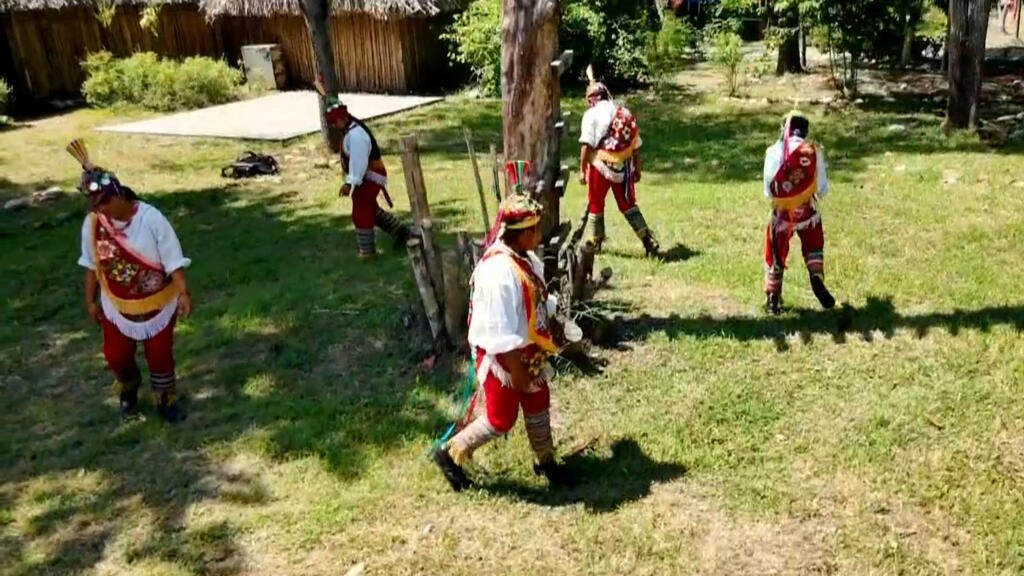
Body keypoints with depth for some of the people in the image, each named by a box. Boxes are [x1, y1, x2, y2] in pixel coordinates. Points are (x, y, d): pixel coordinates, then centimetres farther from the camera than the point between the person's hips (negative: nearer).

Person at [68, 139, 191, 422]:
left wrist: (183, 293, -27)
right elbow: (92, 265, 2)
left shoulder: (151, 218, -22)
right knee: (117, 356, 14)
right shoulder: (92, 223, -11)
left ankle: (166, 400, 34)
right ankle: (128, 391, 47)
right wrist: (91, 300, 7)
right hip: (117, 305, 3)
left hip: (158, 303, -3)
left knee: (160, 355, 9)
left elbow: (173, 261, -19)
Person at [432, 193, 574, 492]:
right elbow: (501, 331, -28)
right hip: (502, 355, -9)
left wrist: (552, 332, 17)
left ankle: (545, 460, 41)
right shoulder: (500, 270, -31)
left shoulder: (526, 259, -1)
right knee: (501, 418, 5)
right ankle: (450, 453, 24)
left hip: (528, 350, 9)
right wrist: (516, 369, -23)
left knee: (538, 404, 21)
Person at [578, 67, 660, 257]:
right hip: (624, 167, 4)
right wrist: (637, 169, 18)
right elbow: (636, 147, 10)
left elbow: (586, 145, -11)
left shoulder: (592, 114, -4)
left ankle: (593, 242, 22)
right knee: (628, 205, 13)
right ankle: (650, 242, 6)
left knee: (595, 205, 13)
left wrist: (582, 170, -7)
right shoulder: (626, 114, 9)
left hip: (600, 166, -4)